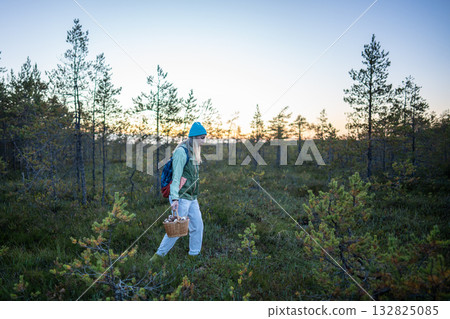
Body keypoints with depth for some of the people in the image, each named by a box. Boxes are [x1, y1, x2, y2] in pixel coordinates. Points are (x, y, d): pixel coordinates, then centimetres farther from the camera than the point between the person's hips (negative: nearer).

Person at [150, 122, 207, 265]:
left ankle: (194, 255, 23)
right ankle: (159, 255, 13)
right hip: (181, 197, -9)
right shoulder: (181, 151, -15)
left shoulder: (194, 152, 13)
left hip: (192, 198, 9)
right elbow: (176, 176, -20)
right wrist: (174, 198, -27)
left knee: (198, 226, 10)